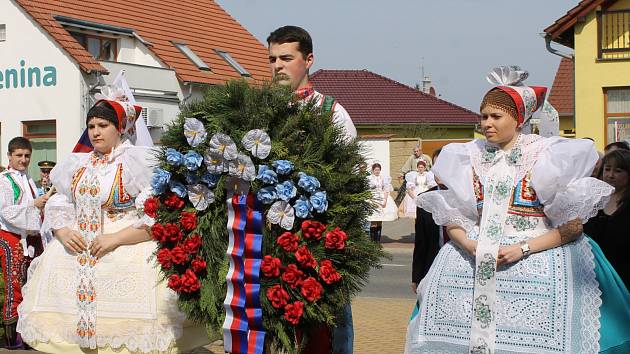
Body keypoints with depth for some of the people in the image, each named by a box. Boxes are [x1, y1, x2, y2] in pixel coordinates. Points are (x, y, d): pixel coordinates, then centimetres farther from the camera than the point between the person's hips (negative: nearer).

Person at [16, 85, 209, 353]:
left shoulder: (137, 162, -3)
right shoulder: (78, 165, 17)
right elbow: (58, 205, 15)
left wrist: (117, 238, -19)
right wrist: (63, 231, -6)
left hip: (127, 246, -6)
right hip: (76, 245, 6)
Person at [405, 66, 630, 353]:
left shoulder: (547, 155, 2)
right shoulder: (471, 157, 13)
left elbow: (573, 225, -3)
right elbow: (452, 220, 12)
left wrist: (522, 249, -13)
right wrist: (470, 245, -9)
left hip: (538, 255, -4)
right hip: (474, 259, 4)